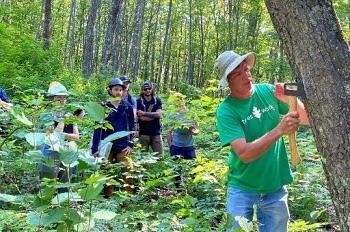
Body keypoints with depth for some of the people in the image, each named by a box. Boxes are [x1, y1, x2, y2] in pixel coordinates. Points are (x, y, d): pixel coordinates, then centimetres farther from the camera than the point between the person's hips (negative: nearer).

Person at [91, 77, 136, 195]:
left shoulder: (127, 106, 5)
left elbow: (132, 126, 8)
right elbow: (97, 129, 2)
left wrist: (131, 144, -1)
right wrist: (94, 149, -3)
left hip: (123, 147, 0)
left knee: (128, 173, -8)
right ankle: (107, 197, 17)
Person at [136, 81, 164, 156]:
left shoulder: (157, 101, 9)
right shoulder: (139, 101, 1)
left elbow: (159, 115, -6)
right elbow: (142, 118, -11)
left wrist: (145, 113, -10)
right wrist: (154, 115, -6)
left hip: (156, 132, 2)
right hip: (144, 133, -2)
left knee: (160, 156, -2)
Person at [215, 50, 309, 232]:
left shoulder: (268, 91, -4)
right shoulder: (226, 111, -16)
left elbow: (307, 120, -2)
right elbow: (244, 154, -26)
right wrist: (279, 130, -35)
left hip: (276, 188, 4)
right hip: (243, 190, -3)